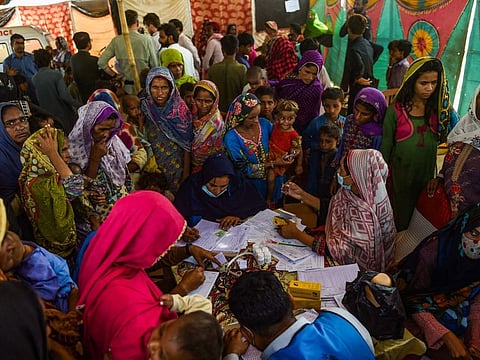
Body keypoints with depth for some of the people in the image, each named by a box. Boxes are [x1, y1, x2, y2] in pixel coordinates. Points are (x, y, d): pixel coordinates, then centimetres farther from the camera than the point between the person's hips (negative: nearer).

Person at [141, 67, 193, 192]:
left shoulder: (180, 109, -14)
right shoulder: (145, 107, -8)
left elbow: (186, 143, -11)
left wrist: (186, 173, -10)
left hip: (177, 165, -2)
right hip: (154, 164, 2)